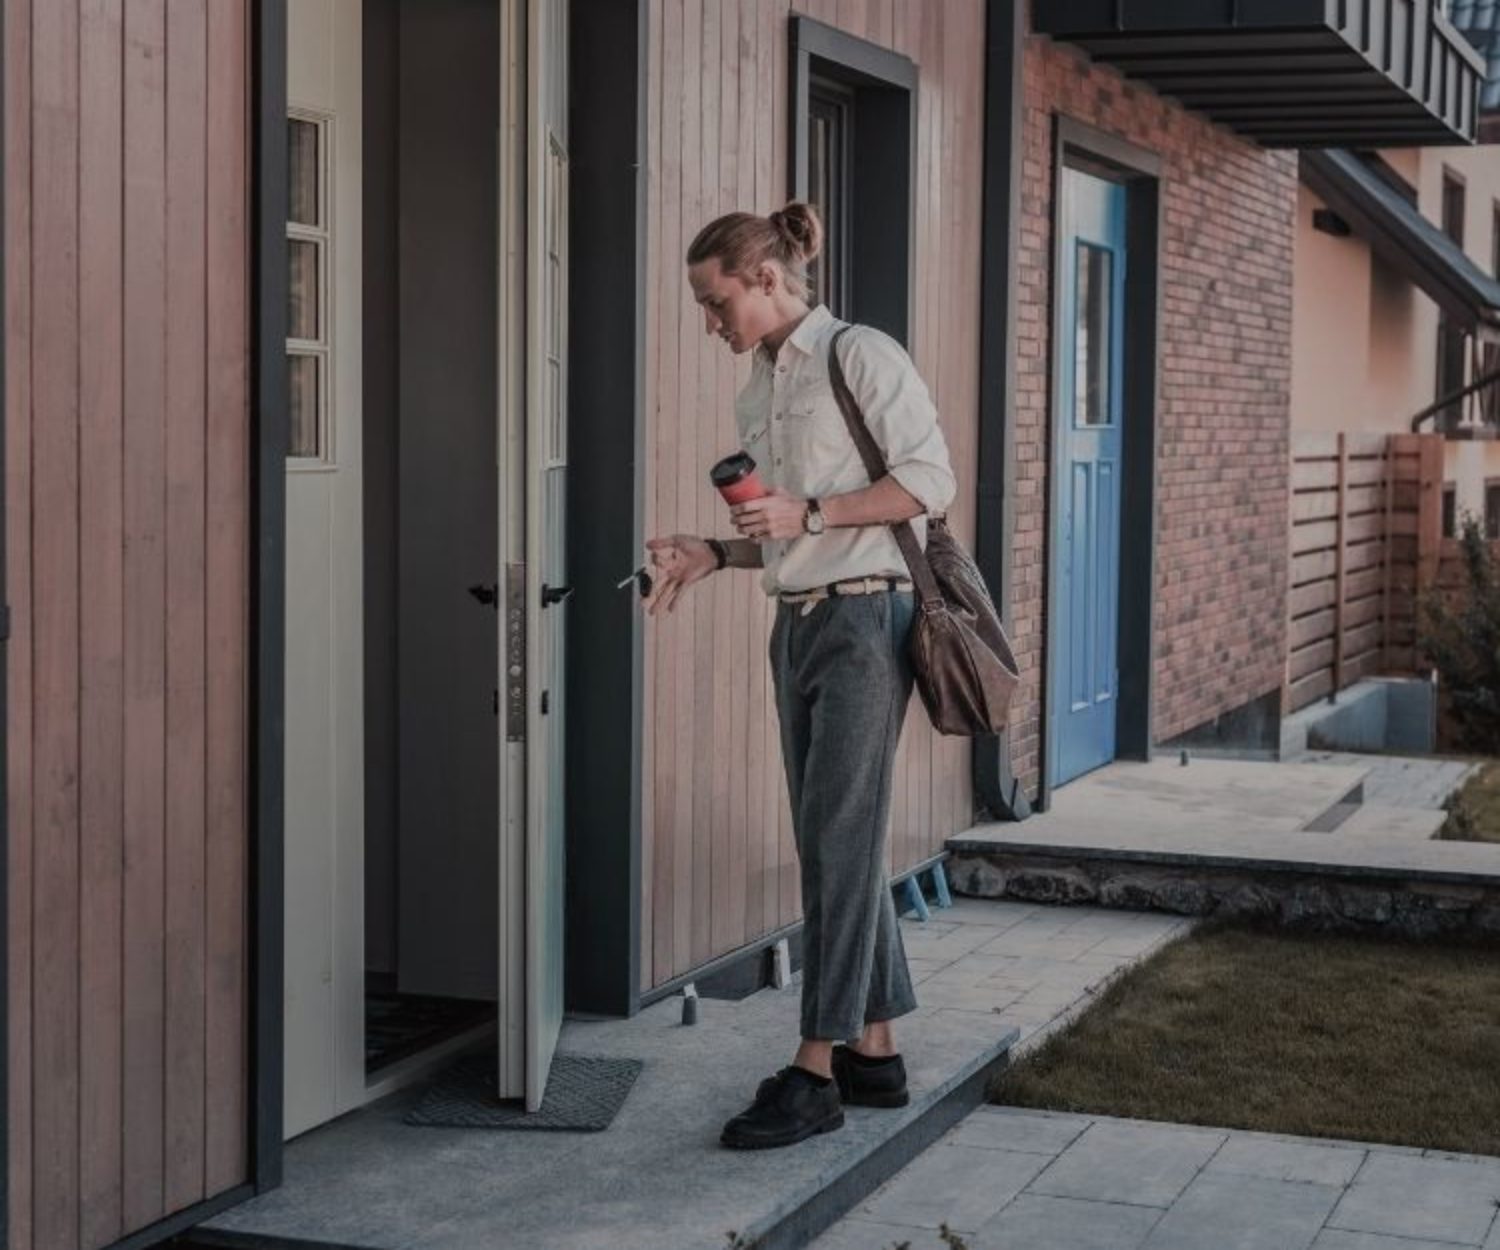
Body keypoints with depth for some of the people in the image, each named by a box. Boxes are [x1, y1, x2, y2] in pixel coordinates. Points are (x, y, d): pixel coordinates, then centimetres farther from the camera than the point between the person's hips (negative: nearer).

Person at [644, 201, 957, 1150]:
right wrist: (713, 556, 4)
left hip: (865, 620, -8)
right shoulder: (758, 393, 16)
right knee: (840, 848, 9)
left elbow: (932, 482, -11)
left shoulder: (862, 358, -7)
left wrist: (808, 513, -16)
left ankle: (817, 1072, -6)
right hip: (798, 626, 8)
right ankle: (875, 1052, 17)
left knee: (838, 844, -9)